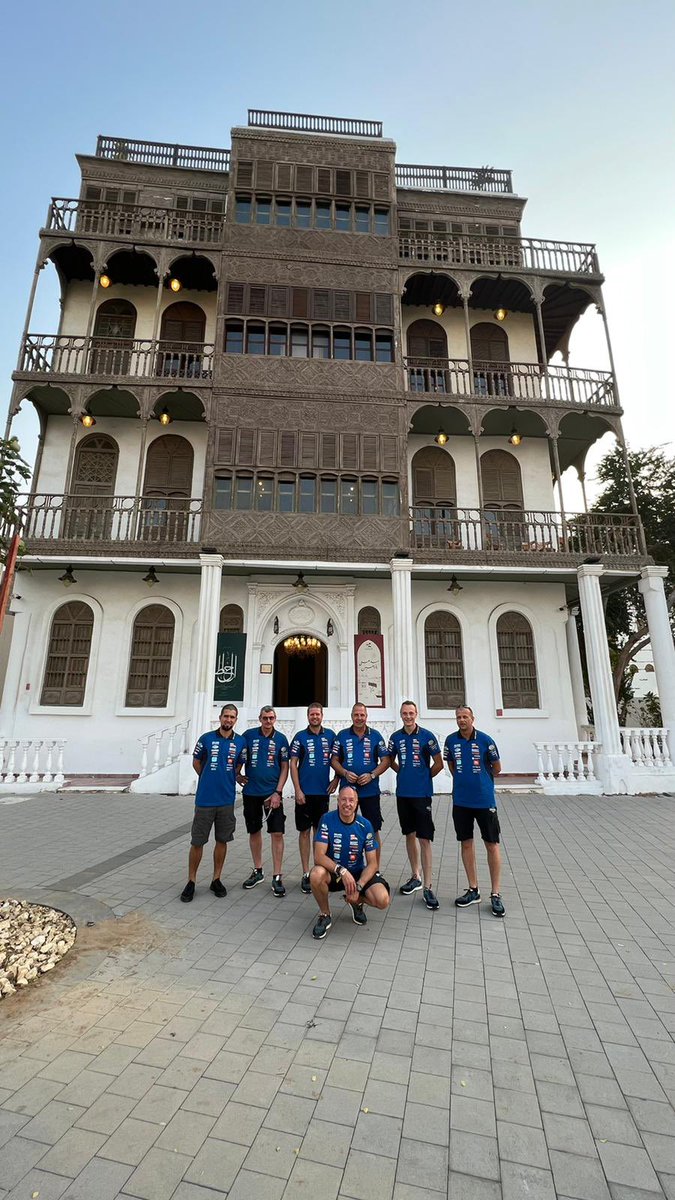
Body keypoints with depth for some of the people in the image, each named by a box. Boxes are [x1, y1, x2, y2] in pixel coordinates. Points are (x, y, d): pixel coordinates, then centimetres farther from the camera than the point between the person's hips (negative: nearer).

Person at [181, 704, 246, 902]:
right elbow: (196, 762, 8)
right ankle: (191, 882, 21)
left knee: (222, 841, 12)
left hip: (227, 799, 2)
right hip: (205, 799, -2)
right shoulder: (206, 738, -5)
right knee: (197, 842, 5)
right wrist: (209, 779, 11)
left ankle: (216, 880, 27)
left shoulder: (240, 742, -1)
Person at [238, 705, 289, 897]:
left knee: (277, 833, -3)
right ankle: (257, 871, 31)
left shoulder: (281, 739, -3)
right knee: (254, 831, 13)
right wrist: (237, 775, -5)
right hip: (251, 792, 2)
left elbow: (285, 767, -1)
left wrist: (277, 792, -8)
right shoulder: (249, 735, -2)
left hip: (272, 793, -1)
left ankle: (277, 877, 9)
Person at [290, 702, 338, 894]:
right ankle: (306, 874, 14)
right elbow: (293, 764, -4)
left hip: (323, 791, 2)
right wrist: (298, 790, -9)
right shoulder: (300, 736, -3)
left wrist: (336, 779, -1)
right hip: (305, 792, -2)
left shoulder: (330, 735, 3)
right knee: (304, 831, 4)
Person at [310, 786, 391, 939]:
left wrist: (358, 887, -22)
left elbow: (372, 863, -8)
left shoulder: (365, 825, -11)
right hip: (333, 872, -1)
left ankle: (357, 902, 13)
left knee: (383, 900, -23)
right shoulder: (327, 820, -17)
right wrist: (342, 871, -36)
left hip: (358, 872, 1)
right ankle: (325, 915, -4)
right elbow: (319, 856, -23)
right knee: (316, 875, -35)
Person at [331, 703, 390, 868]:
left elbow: (385, 760, 2)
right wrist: (345, 773, -12)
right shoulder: (342, 735, 3)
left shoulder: (376, 736, 1)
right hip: (347, 790, 1)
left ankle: (376, 869, 19)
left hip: (370, 791, 0)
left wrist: (372, 775, -12)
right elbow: (334, 760, 6)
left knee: (374, 830, 5)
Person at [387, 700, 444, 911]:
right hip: (403, 792, 4)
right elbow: (391, 761, 17)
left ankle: (428, 887, 5)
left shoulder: (426, 736, -9)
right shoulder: (396, 737, 2)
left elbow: (438, 764, -4)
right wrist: (405, 774, 8)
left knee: (424, 838, -3)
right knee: (409, 834, 15)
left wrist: (424, 777, 4)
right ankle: (415, 877, 30)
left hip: (422, 793, -4)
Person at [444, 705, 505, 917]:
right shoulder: (451, 740, -1)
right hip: (461, 800, 3)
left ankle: (495, 894, 16)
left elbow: (497, 768, 2)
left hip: (484, 800, -3)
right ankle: (473, 890, 25)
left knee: (492, 845, 3)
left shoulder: (485, 740, -10)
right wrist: (463, 780, 9)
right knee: (466, 843, 11)